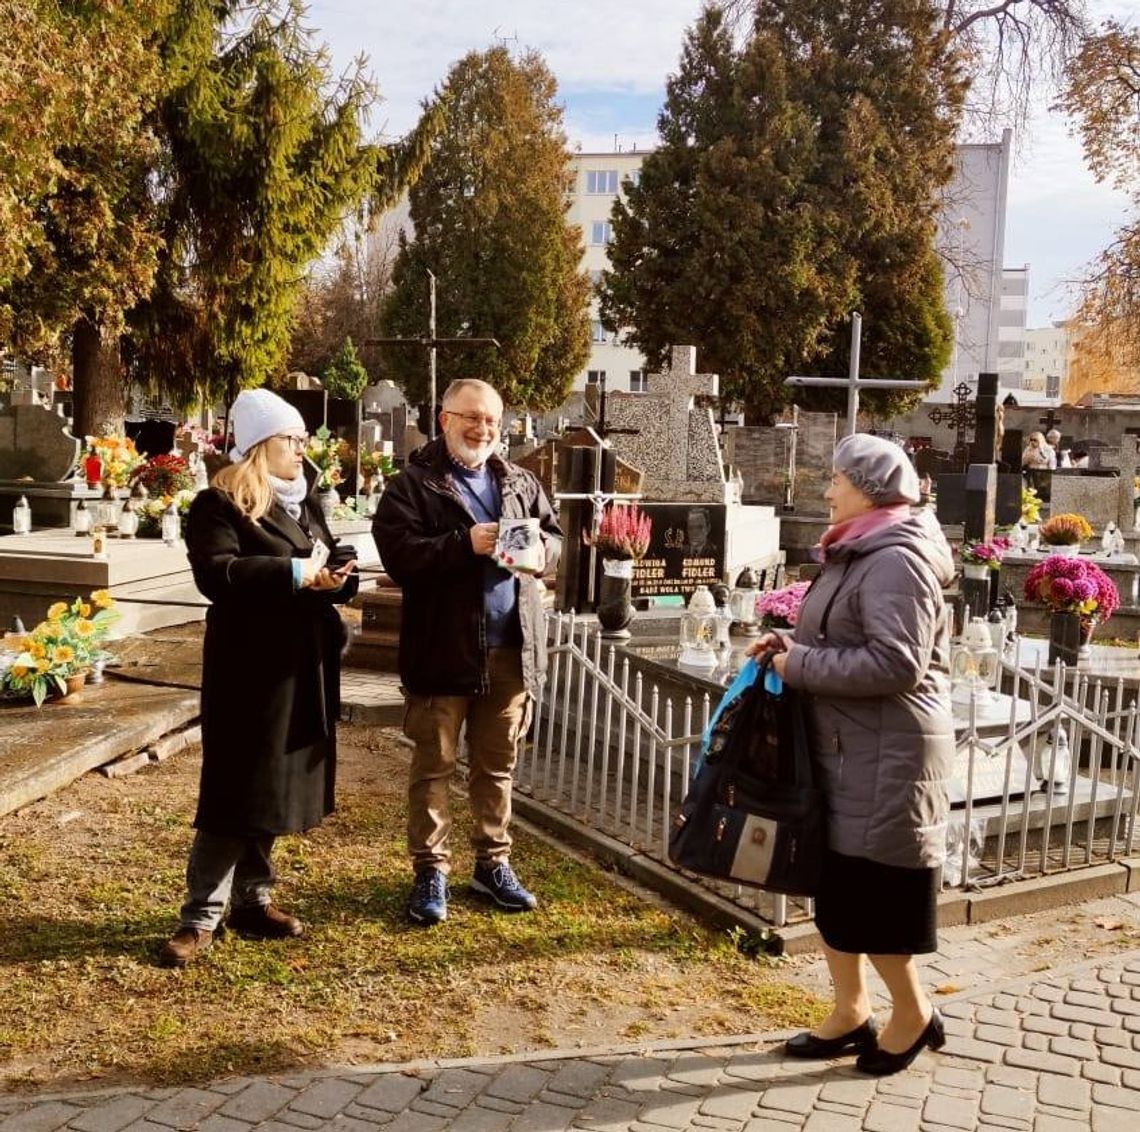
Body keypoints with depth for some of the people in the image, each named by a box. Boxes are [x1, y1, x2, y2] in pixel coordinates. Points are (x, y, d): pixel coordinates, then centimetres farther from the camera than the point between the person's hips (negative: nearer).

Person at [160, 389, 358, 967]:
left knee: (277, 786, 13)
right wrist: (296, 573, -24)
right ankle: (202, 916, 5)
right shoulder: (219, 504, -9)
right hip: (250, 669, -7)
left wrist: (337, 572, -5)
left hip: (302, 667, 7)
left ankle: (252, 899, 25)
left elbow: (327, 561, 19)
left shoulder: (305, 501, 16)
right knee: (235, 791, -5)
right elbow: (215, 572, -24)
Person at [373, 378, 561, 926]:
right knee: (433, 765, 5)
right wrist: (465, 544, -24)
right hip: (443, 649, -4)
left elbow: (555, 538, 13)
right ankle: (430, 870, 17)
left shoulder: (520, 483, 13)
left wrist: (538, 547, -10)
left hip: (511, 649, 5)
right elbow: (398, 553, -15)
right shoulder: (413, 485, -4)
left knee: (496, 766, 15)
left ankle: (492, 864, 28)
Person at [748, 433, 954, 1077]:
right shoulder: (860, 553, 15)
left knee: (877, 889, 1)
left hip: (886, 756, -10)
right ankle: (851, 1012, 27)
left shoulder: (896, 560, -17)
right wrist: (793, 646, 6)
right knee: (837, 884, 14)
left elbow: (896, 664, -26)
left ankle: (913, 1015, 21)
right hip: (845, 749, 10)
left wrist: (800, 665, -19)